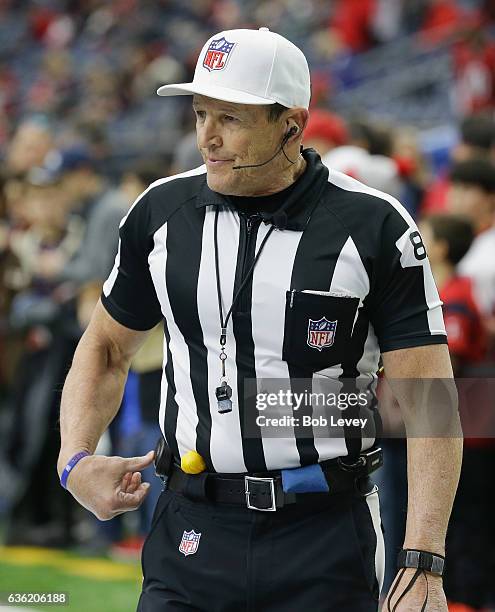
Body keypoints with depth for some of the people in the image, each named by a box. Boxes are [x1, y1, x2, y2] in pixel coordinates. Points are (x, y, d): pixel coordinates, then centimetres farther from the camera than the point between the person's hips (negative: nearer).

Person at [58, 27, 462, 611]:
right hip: (192, 537, 3)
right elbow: (106, 348, 20)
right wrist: (75, 459, 2)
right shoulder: (162, 211, 5)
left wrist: (423, 563, -19)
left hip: (325, 543, -3)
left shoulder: (374, 228, -7)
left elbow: (427, 403, -10)